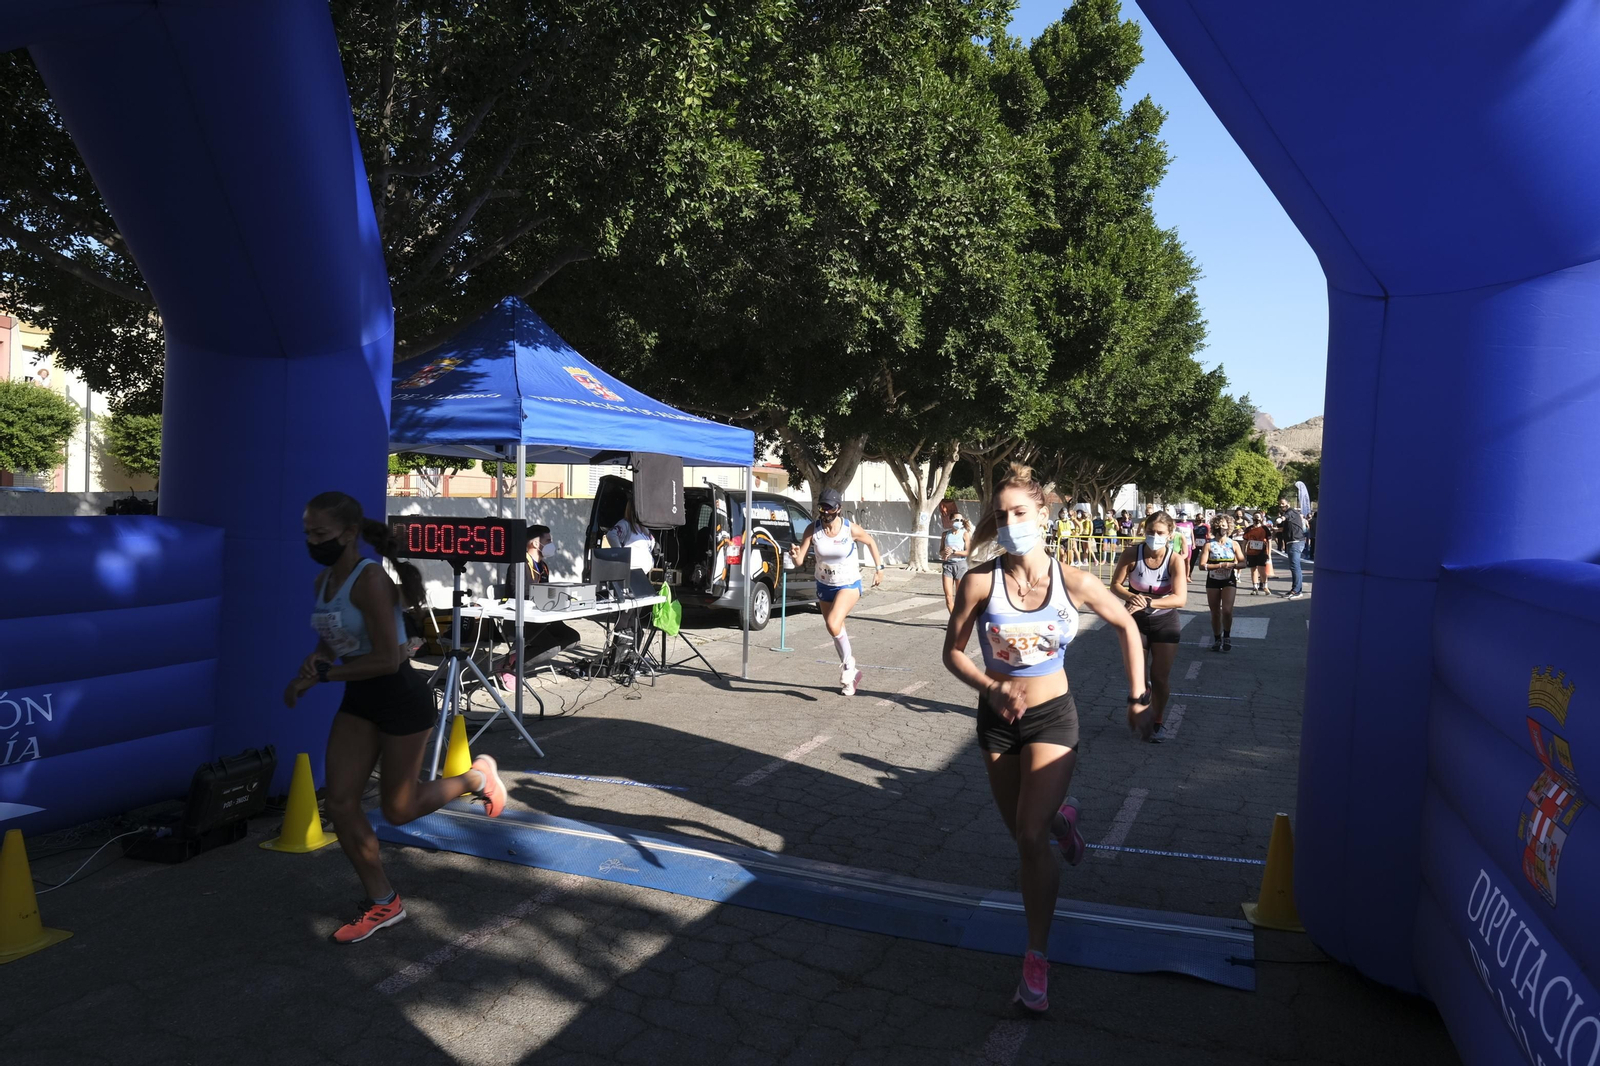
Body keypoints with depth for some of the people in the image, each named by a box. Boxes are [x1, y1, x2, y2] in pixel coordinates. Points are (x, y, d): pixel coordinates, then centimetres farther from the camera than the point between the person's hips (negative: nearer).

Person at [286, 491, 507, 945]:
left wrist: (322, 675, -21)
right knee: (340, 802, 4)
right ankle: (382, 902, 20)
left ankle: (477, 776, 30)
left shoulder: (370, 579, -23)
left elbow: (388, 658, -27)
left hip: (401, 698, -8)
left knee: (397, 810, 5)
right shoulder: (323, 581, 3)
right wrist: (310, 668, -4)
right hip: (359, 700, 8)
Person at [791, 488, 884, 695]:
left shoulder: (851, 529, -21)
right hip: (824, 585, 4)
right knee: (834, 630, 16)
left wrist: (878, 567, 4)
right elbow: (799, 561, -21)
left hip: (849, 584, -4)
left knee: (834, 625, -25)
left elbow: (870, 542, 0)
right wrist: (796, 556, -43)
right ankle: (849, 672, 37)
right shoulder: (813, 529, -17)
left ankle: (847, 666, -1)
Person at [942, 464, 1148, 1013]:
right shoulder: (980, 581, -16)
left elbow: (1126, 627, 3)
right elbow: (952, 652, -8)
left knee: (1031, 839, -11)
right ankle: (1060, 815, 53)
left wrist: (1139, 696, 2)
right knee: (1020, 831, 16)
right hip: (997, 716, 2)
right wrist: (993, 689, -24)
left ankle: (1037, 956, 7)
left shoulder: (1073, 582, -14)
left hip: (1052, 715, -2)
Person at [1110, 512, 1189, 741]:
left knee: (1161, 676, 7)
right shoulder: (1132, 554, -16)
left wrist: (1148, 603, -39)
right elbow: (1115, 584, -11)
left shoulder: (1175, 559, -19)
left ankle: (1156, 723, 26)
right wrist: (1131, 597, -32)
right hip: (1135, 619, 1)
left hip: (1165, 621, 0)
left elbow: (1180, 598, -27)